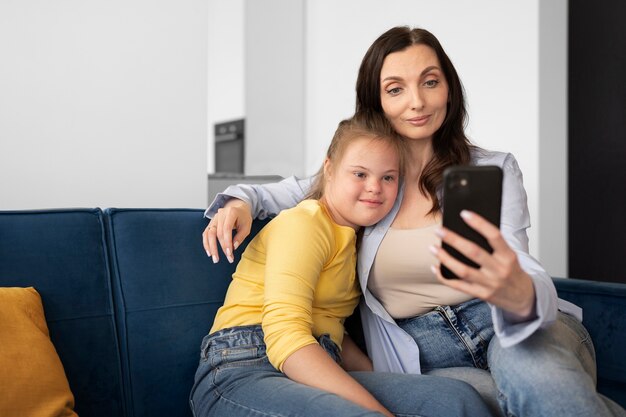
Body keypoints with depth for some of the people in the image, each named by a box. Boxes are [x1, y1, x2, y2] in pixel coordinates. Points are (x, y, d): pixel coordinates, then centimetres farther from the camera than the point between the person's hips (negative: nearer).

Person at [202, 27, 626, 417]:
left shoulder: (493, 170, 2)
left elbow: (520, 272, -10)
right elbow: (277, 193, 19)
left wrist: (519, 294, -36)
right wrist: (239, 201, -5)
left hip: (517, 330, -1)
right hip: (422, 350, 2)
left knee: (531, 371, -38)